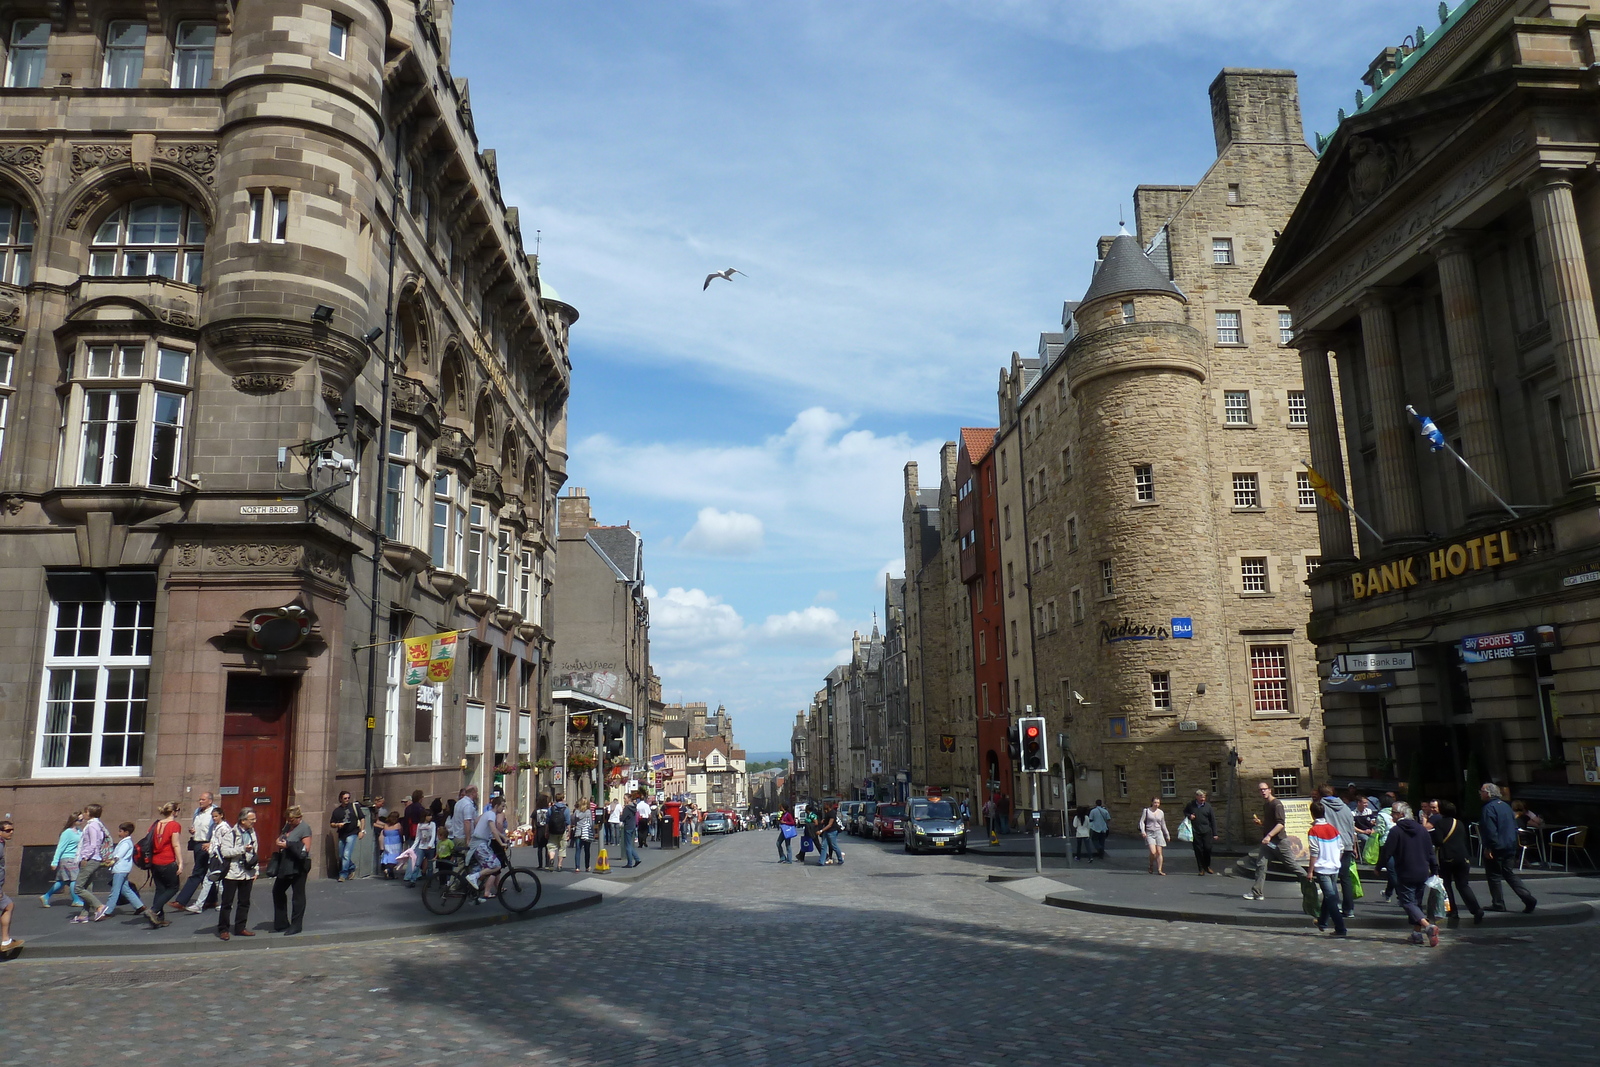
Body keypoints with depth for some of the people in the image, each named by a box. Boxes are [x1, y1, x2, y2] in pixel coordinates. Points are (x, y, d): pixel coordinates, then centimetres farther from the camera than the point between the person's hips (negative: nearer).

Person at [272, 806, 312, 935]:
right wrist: (279, 843, -2)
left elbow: (306, 849, -20)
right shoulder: (288, 825, 8)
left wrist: (287, 845, -22)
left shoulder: (304, 829, -14)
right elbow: (281, 837, 22)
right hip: (285, 865, 9)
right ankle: (281, 923, 25)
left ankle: (296, 925, 10)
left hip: (299, 865, -9)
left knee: (298, 894, 1)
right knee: (278, 891, 14)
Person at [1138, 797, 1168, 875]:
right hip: (1149, 834, -3)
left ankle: (1159, 870, 3)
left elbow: (1163, 825, 19)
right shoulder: (1146, 811, 2)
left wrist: (1167, 835, 21)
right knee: (1153, 852, -15)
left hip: (1158, 833, 3)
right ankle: (1151, 866, 11)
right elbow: (1142, 821, -1)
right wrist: (1143, 831, -15)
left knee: (1159, 852, -3)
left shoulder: (1161, 812, 10)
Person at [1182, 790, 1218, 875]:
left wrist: (1215, 834, 2)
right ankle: (1201, 869, 10)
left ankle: (1207, 867, 19)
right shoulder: (1190, 805, 4)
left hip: (1206, 831, 0)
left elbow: (1213, 820, 5)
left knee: (1208, 848, -4)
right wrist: (1189, 816, -2)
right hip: (1195, 832, 0)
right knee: (1198, 850, 1)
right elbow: (1184, 812, 23)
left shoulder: (1208, 806, 2)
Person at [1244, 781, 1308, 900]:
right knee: (1260, 864, 2)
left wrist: (1269, 835, -30)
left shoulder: (1276, 804, -13)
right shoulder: (1265, 805, 15)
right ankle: (1257, 892, 5)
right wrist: (1259, 822, 6)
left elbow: (1280, 824, -22)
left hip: (1279, 841, -8)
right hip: (1268, 841, 8)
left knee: (1292, 864, -2)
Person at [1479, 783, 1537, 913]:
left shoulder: (1489, 808, -16)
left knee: (1493, 876, 2)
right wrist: (1512, 843, 22)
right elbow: (1514, 826, 17)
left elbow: (1490, 830, -23)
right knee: (1510, 874, 14)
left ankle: (1498, 904, 5)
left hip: (1495, 849, -9)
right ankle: (1528, 898, 4)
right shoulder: (1505, 805, 12)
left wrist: (1488, 847, -20)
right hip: (1510, 847, 9)